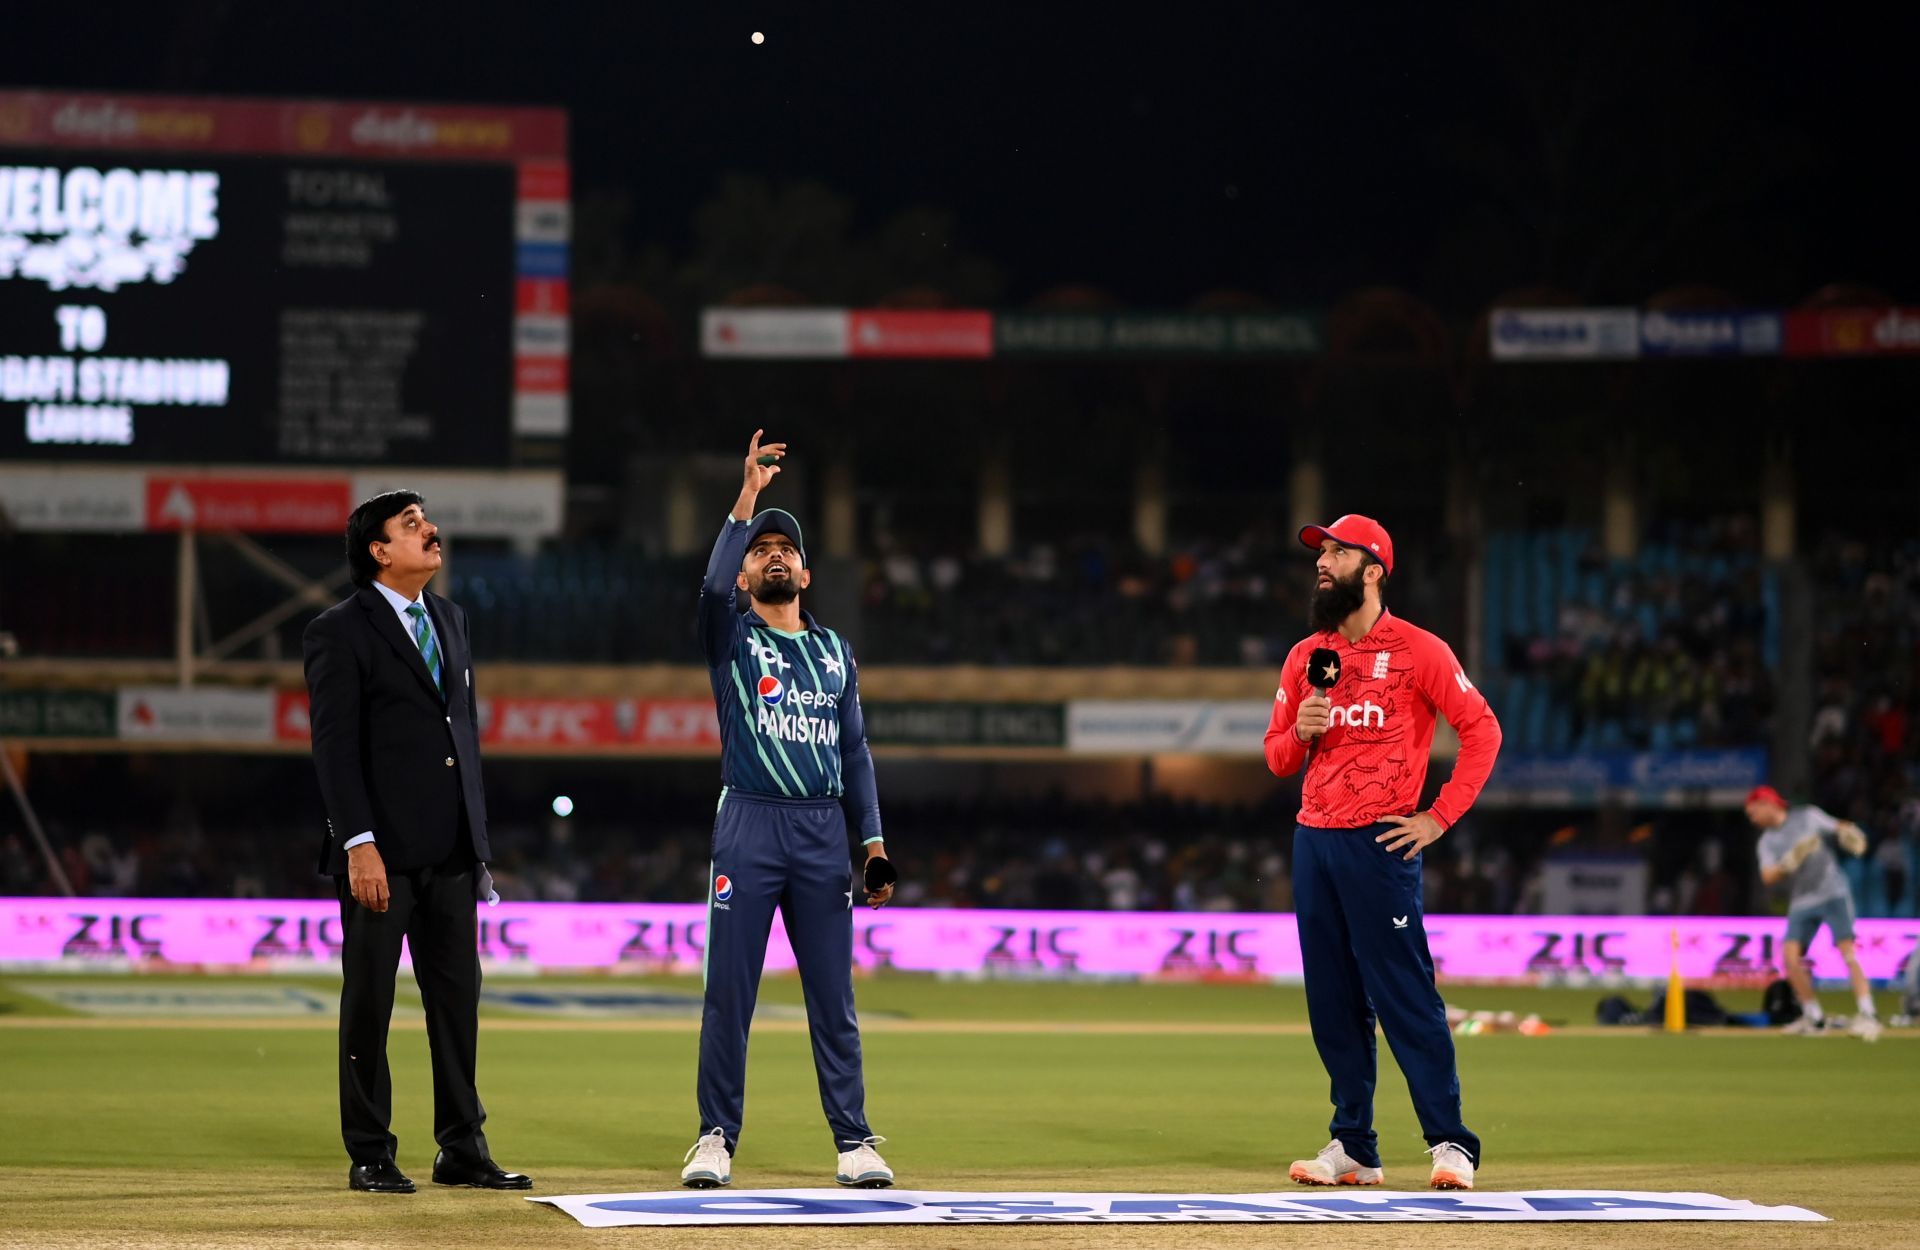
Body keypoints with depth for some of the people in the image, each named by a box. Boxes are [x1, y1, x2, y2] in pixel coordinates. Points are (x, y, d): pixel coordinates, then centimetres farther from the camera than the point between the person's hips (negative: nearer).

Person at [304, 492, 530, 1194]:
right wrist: (359, 844, -18)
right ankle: (369, 1155, 7)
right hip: (381, 851, -6)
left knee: (457, 998, 7)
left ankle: (462, 1149, 13)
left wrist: (478, 837, 15)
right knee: (369, 1001, 1)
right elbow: (334, 746, -11)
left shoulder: (449, 620, 16)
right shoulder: (341, 631, -5)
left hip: (449, 849, 6)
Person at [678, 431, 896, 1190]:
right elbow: (714, 586, -17)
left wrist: (873, 838, 6)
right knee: (729, 991, -2)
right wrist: (747, 497, -21)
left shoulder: (835, 651, 17)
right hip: (749, 826, -2)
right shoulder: (731, 637, 7)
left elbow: (854, 750, 15)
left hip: (823, 831, 2)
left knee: (833, 994, 2)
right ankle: (716, 1139, 4)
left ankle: (853, 1141, 4)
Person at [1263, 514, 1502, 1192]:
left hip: (1379, 845, -6)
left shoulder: (1418, 651, -4)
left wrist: (1439, 817, -9)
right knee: (1333, 1002, 7)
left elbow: (1482, 730, -4)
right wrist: (1301, 732, -5)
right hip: (1312, 843, 6)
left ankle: (1451, 1143, -7)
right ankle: (1353, 1148, 13)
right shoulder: (1305, 658, 13)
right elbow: (1276, 756, 18)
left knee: (1406, 996, -10)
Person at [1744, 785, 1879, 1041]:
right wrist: (1789, 862, -24)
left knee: (1847, 953, -16)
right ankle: (1813, 1017, 5)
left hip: (1833, 894, -4)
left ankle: (1867, 1015, -20)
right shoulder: (1767, 842, 8)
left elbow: (1839, 828, 4)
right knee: (1790, 957, -8)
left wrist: (1848, 833, -20)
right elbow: (1767, 876, -5)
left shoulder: (1807, 816, 2)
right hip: (1801, 903, 4)